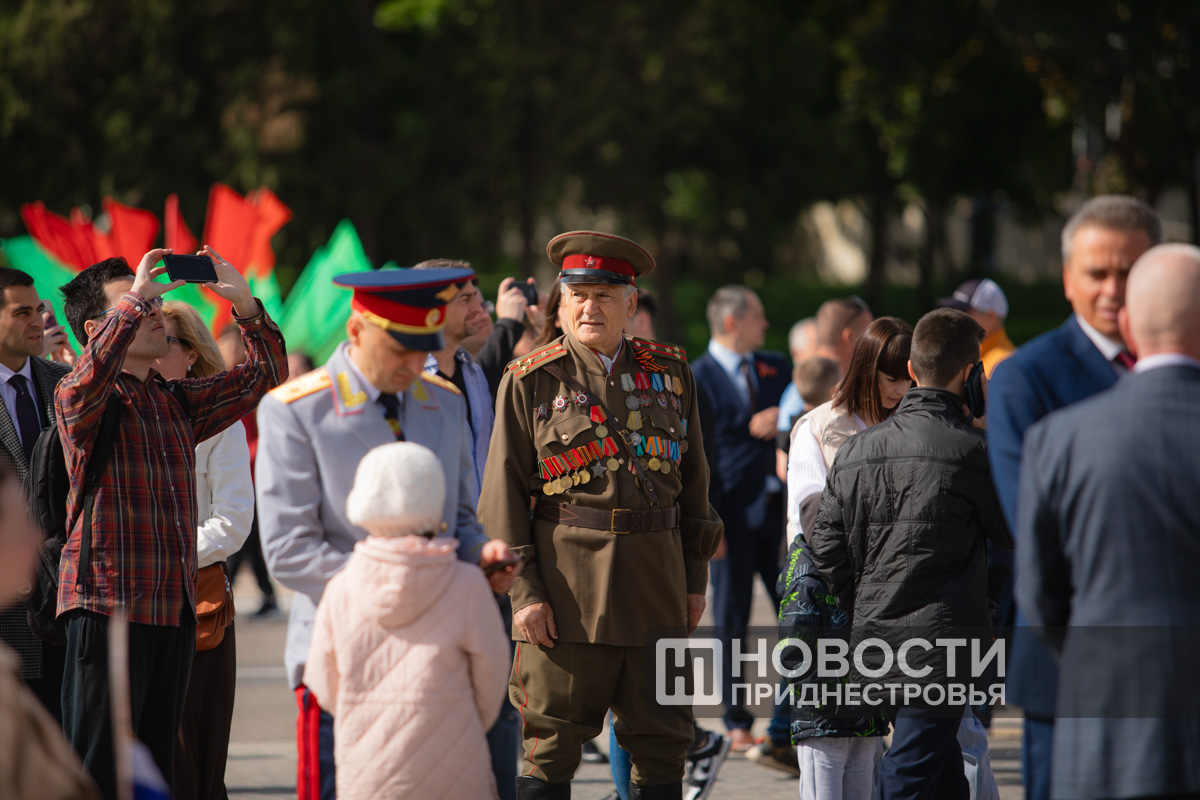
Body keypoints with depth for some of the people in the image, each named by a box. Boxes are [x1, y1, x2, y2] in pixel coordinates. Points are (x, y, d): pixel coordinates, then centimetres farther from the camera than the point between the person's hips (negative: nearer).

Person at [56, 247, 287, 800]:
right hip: (107, 603, -7)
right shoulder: (77, 397, -3)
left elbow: (264, 375, 20)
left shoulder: (178, 401, 17)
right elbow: (88, 380, -27)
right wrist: (134, 299, -22)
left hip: (175, 606, 7)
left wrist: (243, 301, 6)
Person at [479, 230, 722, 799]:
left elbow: (693, 480, 15)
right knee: (552, 744, -2)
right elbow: (503, 496, -2)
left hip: (656, 580, 3)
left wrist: (695, 580, 12)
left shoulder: (671, 373, 10)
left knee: (662, 743, 8)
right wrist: (523, 592, -9)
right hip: (566, 583, -3)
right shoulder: (530, 382, 0)